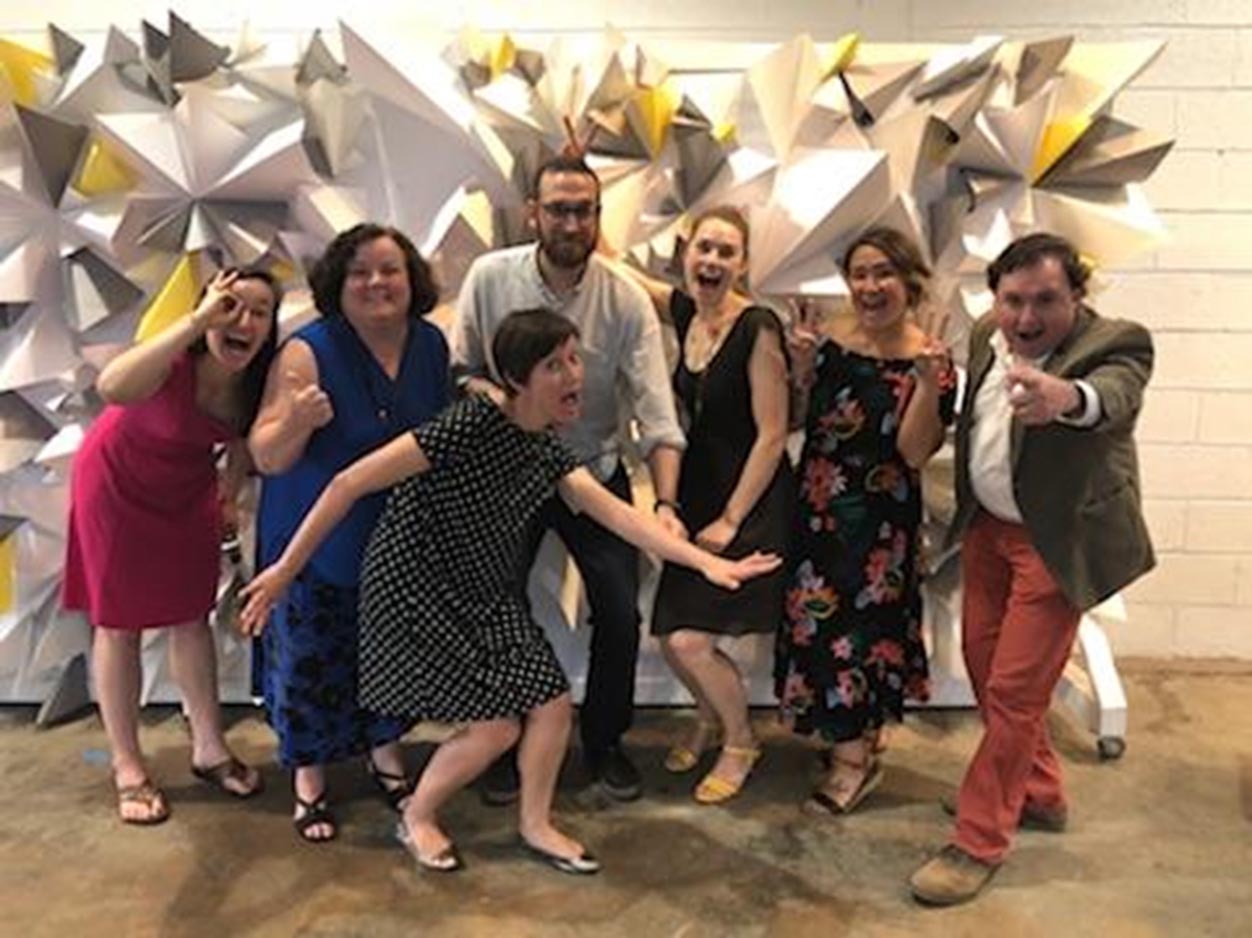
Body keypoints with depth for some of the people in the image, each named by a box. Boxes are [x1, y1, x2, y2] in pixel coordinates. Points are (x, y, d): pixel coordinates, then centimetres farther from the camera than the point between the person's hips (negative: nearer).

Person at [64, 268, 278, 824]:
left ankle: (209, 749, 27)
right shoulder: (173, 366, -35)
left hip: (188, 491, 5)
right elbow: (111, 387, -58)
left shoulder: (256, 378, -18)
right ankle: (127, 768, 19)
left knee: (193, 617, 13)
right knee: (119, 625, 5)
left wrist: (230, 494, 8)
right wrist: (196, 321, -58)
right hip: (118, 485, -5)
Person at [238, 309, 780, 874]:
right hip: (415, 592, -7)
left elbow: (615, 513, -5)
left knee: (552, 702, 1)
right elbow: (351, 483, -24)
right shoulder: (469, 426, -26)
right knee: (497, 723, -7)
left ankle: (535, 825, 26)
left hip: (484, 594, 7)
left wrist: (705, 561, -14)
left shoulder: (547, 449, -1)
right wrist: (286, 569, -21)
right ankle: (416, 820, 21)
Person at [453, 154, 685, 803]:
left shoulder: (627, 301, -16)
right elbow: (460, 371, -2)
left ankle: (604, 742, 27)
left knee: (621, 615, 0)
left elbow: (657, 412, -21)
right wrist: (489, 396, -25)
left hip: (594, 472, 0)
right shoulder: (490, 277, -13)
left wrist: (665, 503, -33)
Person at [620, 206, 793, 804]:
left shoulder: (757, 328, -16)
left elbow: (771, 434, -16)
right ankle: (709, 719, 40)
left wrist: (731, 520, -15)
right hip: (699, 494, 7)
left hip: (751, 501, -6)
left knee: (690, 639, -9)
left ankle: (740, 742, 20)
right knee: (671, 637, 8)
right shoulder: (685, 312, 4)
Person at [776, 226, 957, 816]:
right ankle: (859, 739, 34)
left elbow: (915, 452, -19)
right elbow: (802, 424, 8)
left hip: (879, 519, -5)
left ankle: (854, 757, 22)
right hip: (817, 507, 5)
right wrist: (803, 369, -6)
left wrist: (928, 384, -29)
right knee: (816, 619, 13)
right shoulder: (832, 347, 1)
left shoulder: (930, 361, -11)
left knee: (853, 624, 2)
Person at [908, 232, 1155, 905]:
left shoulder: (1115, 343, -20)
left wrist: (1066, 395, -64)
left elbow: (1114, 395, -43)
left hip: (1057, 541, -7)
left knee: (1014, 691, -3)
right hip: (989, 527, 7)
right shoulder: (988, 335, 0)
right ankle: (1040, 794, 39)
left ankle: (980, 842, 13)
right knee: (984, 666, 17)